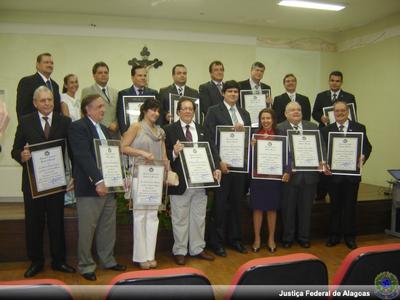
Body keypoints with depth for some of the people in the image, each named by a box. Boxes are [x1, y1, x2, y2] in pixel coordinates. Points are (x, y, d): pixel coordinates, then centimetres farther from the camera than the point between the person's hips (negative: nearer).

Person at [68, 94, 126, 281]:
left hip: (108, 185, 7)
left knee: (108, 227, 13)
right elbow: (84, 157, -18)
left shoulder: (104, 129, 18)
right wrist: (98, 181, -24)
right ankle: (86, 266, 17)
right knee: (87, 229, 3)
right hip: (89, 187, -7)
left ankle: (107, 260, 27)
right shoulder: (78, 127, -7)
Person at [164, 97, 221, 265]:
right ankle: (179, 251, 21)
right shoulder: (169, 130, -1)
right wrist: (174, 153, -26)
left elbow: (211, 150, 6)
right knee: (180, 218, 7)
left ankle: (197, 249, 28)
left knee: (199, 217, 13)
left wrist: (216, 168, -8)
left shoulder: (202, 130, 13)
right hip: (180, 181, -4)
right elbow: (165, 154, -6)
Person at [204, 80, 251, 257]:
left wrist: (242, 131, -7)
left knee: (237, 202, 12)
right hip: (222, 163, -5)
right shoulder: (214, 111, -2)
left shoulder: (244, 114, 16)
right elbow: (210, 138, -9)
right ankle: (217, 241, 14)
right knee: (220, 203, 2)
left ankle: (235, 239, 24)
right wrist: (219, 161, -16)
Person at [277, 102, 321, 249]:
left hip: (309, 173, 3)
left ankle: (304, 237, 28)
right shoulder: (279, 128, -3)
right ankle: (287, 237, 24)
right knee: (288, 208, 8)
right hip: (290, 173, -3)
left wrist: (322, 161, -12)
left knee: (306, 208, 13)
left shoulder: (313, 127, 10)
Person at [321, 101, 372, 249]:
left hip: (352, 173, 0)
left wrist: (363, 157, -20)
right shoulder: (326, 130, 5)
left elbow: (367, 146, 1)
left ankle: (349, 236, 22)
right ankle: (334, 235, 23)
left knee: (350, 206, 8)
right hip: (333, 173, 0)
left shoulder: (360, 128, 5)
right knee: (335, 205, 10)